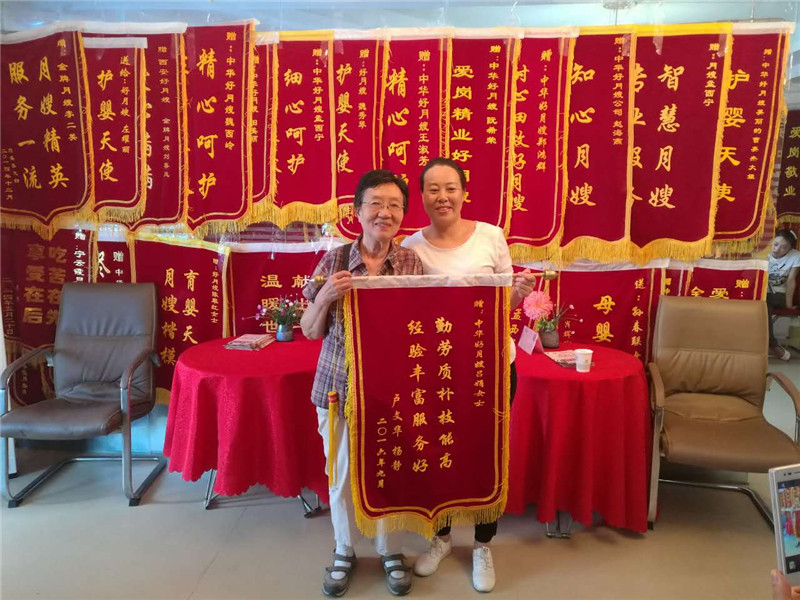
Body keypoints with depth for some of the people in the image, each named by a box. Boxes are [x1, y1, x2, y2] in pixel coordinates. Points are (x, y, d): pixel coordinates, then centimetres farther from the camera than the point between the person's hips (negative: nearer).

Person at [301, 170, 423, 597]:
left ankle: (391, 552, 38)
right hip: (340, 385, 0)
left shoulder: (412, 264, -4)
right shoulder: (333, 262, -6)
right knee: (343, 473, 14)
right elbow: (310, 331, -2)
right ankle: (344, 552, 38)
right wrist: (325, 296, -19)